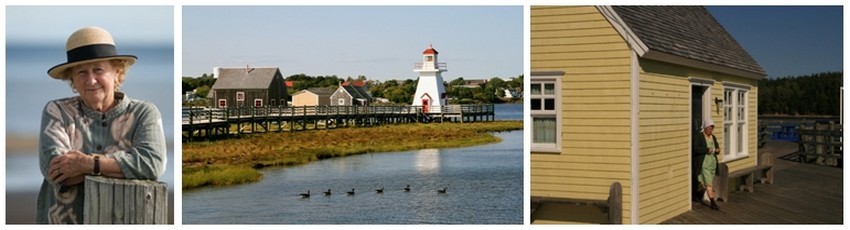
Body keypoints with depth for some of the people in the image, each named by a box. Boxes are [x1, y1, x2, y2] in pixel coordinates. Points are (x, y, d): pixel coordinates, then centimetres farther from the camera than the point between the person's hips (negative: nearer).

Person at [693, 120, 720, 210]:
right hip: (703, 163, -7)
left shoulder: (713, 137, 11)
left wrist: (717, 150, -7)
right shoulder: (698, 137, -10)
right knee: (709, 183, -10)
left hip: (712, 163, 7)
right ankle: (712, 202, -8)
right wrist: (707, 150, -23)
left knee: (707, 182, 12)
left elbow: (716, 149, 17)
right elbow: (696, 149, -21)